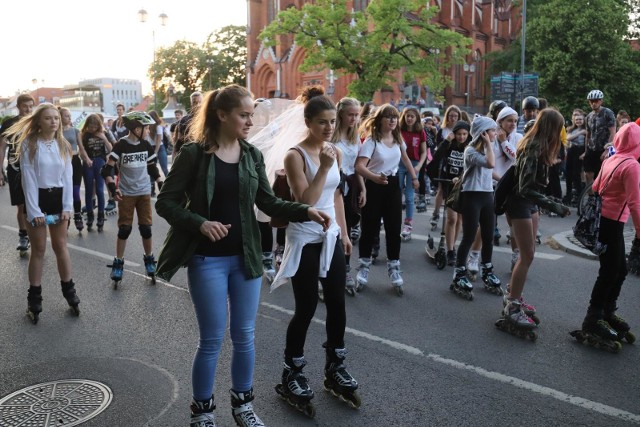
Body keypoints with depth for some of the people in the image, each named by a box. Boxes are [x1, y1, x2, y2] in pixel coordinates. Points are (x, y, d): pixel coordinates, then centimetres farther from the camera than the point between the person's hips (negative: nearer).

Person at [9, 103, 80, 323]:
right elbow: (28, 179, -11)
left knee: (61, 246, 10)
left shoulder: (63, 145, 6)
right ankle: (34, 298, 14)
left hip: (58, 198, 3)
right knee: (38, 250, 3)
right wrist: (34, 210, -15)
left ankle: (69, 290, 21)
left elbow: (68, 177, 3)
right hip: (37, 199, -3)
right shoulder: (29, 145, -7)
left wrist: (68, 206, -4)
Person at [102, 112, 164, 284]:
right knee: (124, 229, 1)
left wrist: (161, 184, 8)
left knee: (146, 228, 4)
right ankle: (118, 262, 13)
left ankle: (149, 259, 20)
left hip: (144, 192, 3)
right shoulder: (121, 145, -11)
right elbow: (108, 168, -14)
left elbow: (152, 167, 13)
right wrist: (112, 187, -27)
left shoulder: (146, 145, 3)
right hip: (126, 193, -3)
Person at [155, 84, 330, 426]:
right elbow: (165, 202, -8)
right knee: (212, 340, 5)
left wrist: (305, 211, -8)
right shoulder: (194, 154, -9)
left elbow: (268, 202, 7)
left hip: (245, 257, 4)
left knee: (244, 336, 13)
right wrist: (199, 223, -23)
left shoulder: (252, 155, 4)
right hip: (208, 260, -4)